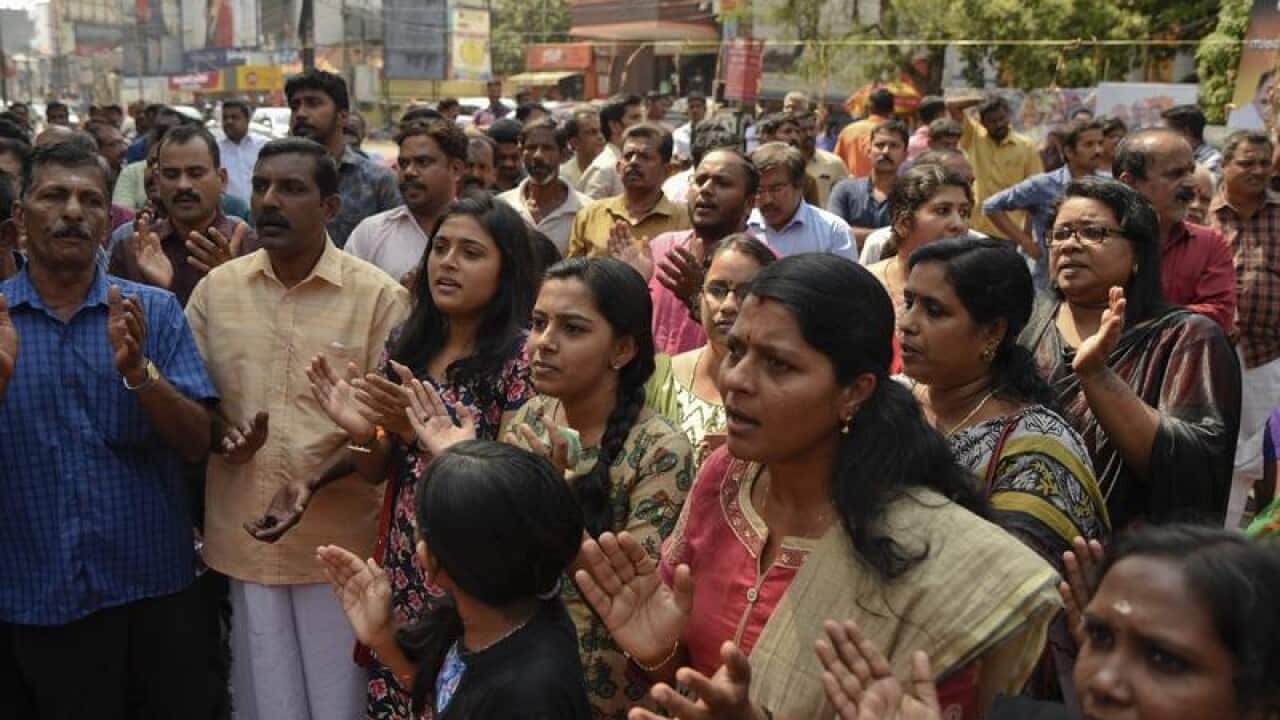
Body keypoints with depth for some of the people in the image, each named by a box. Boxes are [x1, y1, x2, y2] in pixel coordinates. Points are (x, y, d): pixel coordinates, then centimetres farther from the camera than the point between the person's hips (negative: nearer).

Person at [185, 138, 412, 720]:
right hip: (245, 537, 3)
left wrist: (320, 477, -20)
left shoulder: (378, 295, -7)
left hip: (340, 542, -3)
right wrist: (219, 435, -9)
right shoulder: (215, 288, 3)